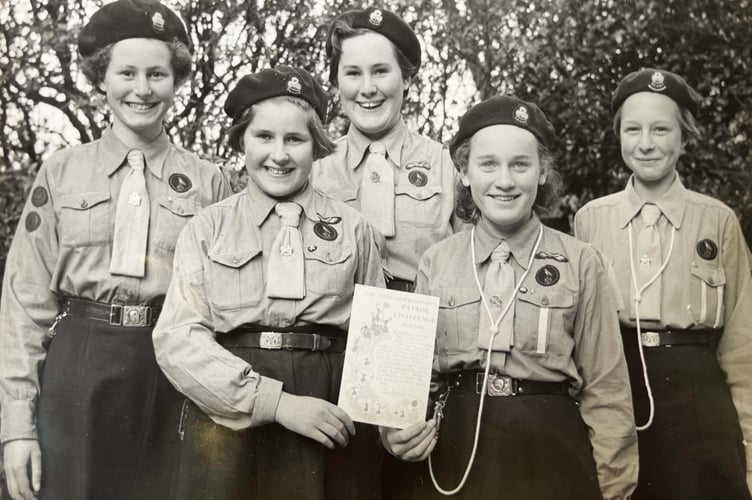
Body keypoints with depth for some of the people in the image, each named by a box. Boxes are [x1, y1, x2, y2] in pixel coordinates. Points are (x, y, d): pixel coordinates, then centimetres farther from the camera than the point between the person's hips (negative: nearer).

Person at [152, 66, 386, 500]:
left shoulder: (353, 230, 7)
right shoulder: (207, 229, 5)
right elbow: (178, 339, -5)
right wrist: (275, 401, -15)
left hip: (331, 421, 1)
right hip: (228, 421, 0)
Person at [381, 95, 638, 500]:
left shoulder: (580, 264, -3)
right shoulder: (435, 263, 2)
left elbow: (605, 390, -2)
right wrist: (398, 428, -10)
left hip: (549, 456, -1)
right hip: (450, 458, 2)